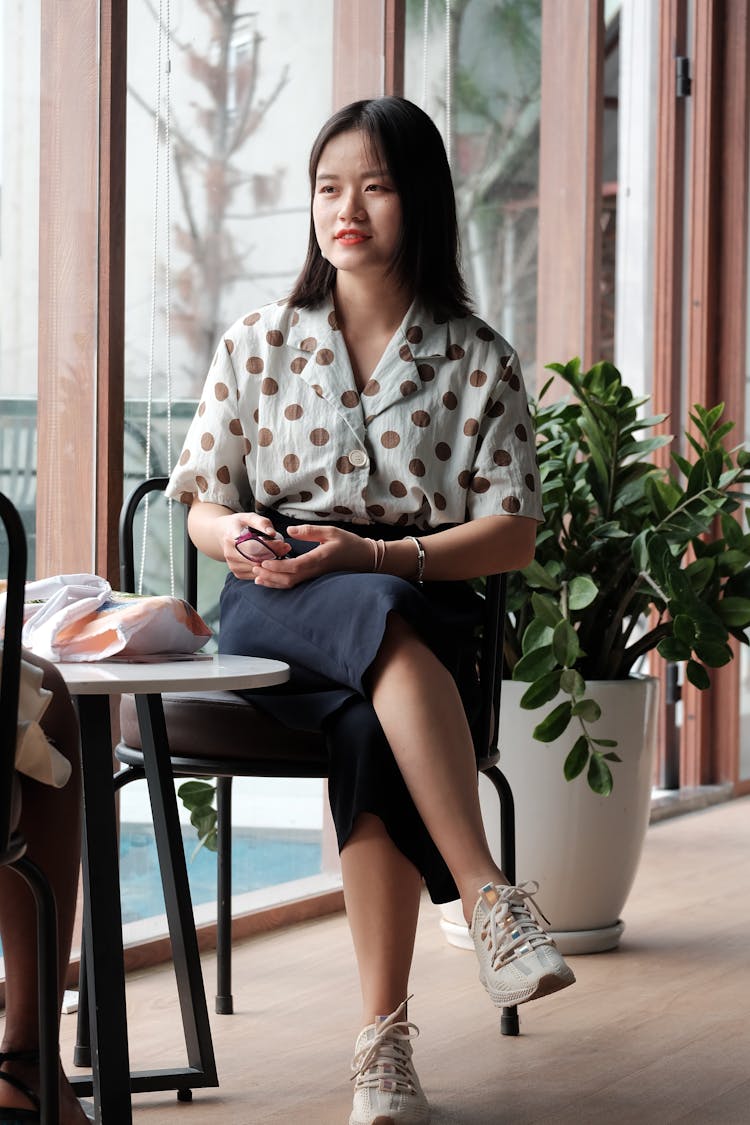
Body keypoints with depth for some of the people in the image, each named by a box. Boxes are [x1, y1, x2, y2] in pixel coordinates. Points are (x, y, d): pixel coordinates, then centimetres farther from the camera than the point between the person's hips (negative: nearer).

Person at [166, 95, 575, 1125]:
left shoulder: (478, 361, 9)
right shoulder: (258, 345, 14)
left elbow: (513, 535, 2)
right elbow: (203, 503, 14)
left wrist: (382, 554, -15)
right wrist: (233, 533, -11)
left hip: (421, 603, 0)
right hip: (271, 606, 0)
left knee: (368, 722, -37)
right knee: (382, 622, -38)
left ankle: (383, 1038, -36)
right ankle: (489, 897, -46)